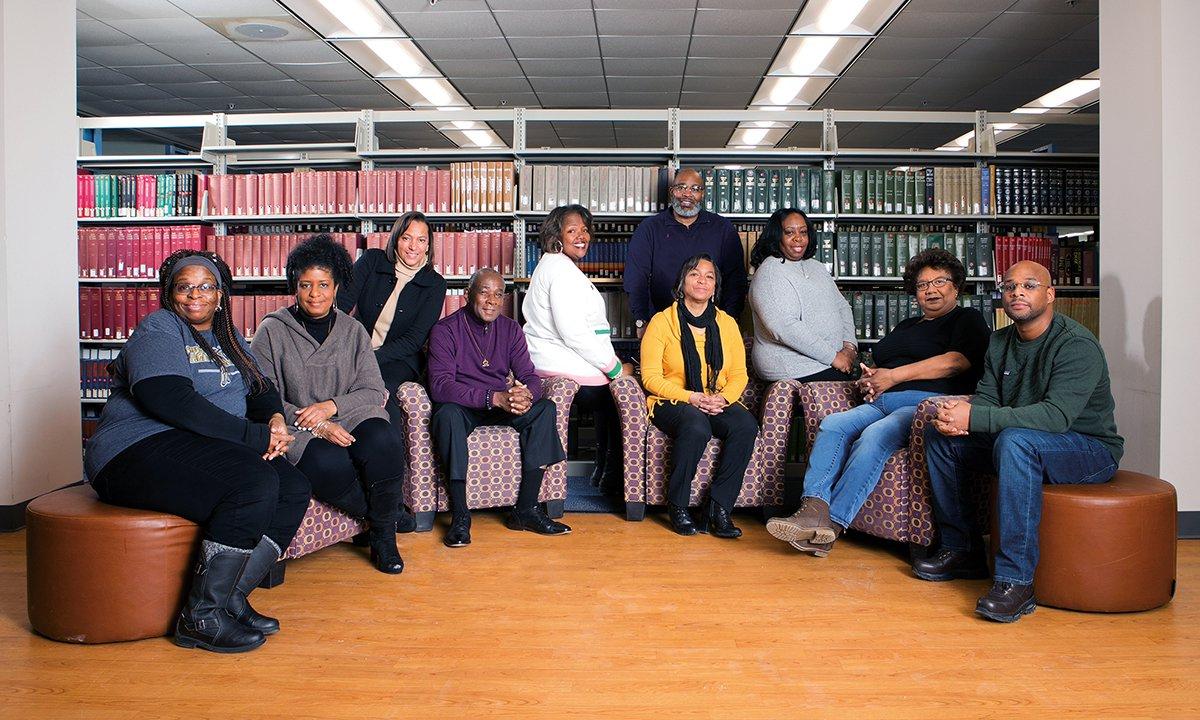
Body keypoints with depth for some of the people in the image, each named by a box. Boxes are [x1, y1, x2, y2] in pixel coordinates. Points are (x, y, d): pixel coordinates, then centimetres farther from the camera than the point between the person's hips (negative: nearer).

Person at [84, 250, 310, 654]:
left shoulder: (228, 338, 23)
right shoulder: (158, 330, -3)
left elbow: (261, 389, 18)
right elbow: (172, 401, -18)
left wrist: (274, 419, -7)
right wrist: (254, 436, -20)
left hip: (204, 453, 8)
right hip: (142, 452, -8)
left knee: (294, 490, -14)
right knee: (257, 484, -29)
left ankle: (231, 596, -11)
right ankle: (201, 616, -21)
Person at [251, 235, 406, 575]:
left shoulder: (353, 331, 12)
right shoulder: (272, 331, 4)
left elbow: (374, 391, 5)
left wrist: (330, 407, -14)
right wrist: (317, 426, -16)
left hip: (351, 421, 2)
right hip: (297, 432, -2)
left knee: (383, 442, -31)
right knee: (330, 463, -35)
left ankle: (383, 534, -10)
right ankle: (384, 516, -6)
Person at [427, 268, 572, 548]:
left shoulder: (510, 329, 6)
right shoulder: (445, 330, -10)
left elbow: (530, 376, 0)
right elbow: (440, 386, -22)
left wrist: (527, 395, -27)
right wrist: (494, 397, -33)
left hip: (501, 405, 5)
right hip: (461, 406, -4)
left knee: (545, 408, -20)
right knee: (447, 414, -38)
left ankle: (525, 509, -20)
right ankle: (459, 515, -29)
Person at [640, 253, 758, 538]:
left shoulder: (727, 323, 12)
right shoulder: (661, 322, 0)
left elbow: (739, 374, 10)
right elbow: (651, 378, -6)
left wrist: (723, 398, -12)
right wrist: (691, 398, -19)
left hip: (718, 404, 4)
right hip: (671, 403, -4)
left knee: (746, 425, -28)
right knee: (697, 426, -37)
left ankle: (717, 508, -19)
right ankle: (677, 507, -17)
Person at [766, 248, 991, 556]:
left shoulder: (968, 319, 11)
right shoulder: (906, 326, 33)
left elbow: (957, 361, -8)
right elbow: (880, 366, 37)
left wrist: (894, 376, -9)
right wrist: (869, 379, 9)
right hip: (881, 403, 7)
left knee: (875, 435, -34)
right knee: (832, 424, -21)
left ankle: (832, 524, -38)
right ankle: (813, 510, -37)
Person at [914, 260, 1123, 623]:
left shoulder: (1077, 344, -19)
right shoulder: (1000, 342, 6)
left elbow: (1057, 415, -32)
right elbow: (986, 398, 2)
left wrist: (974, 417, -35)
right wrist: (957, 416, -24)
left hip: (1092, 449, -8)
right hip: (1023, 441, 8)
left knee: (1015, 440, -37)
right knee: (939, 435, -2)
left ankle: (1016, 580, -36)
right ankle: (962, 550, 5)